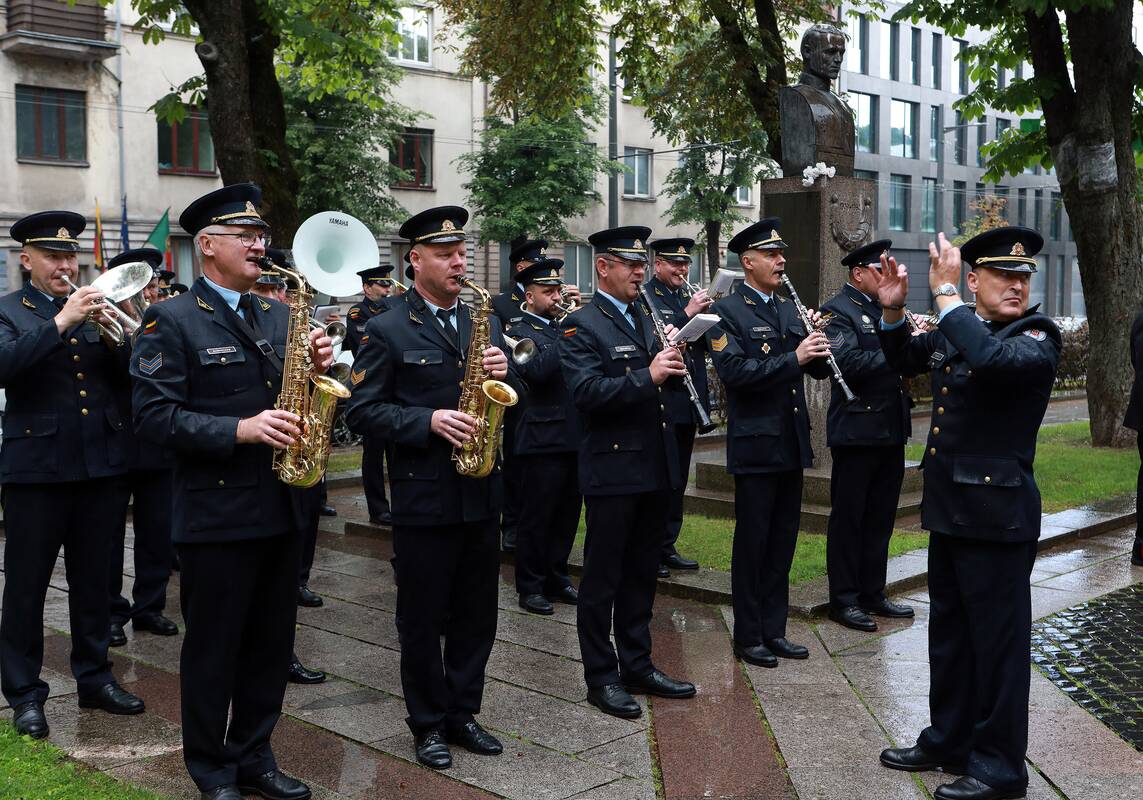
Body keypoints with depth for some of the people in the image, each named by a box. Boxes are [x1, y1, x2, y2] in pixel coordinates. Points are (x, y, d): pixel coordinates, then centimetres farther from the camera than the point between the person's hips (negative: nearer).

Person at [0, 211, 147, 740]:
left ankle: (94, 678, 25)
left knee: (93, 579, 13)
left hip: (101, 464, 4)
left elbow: (126, 378, 7)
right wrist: (61, 323, -24)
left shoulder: (96, 309, 13)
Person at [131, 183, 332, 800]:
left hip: (279, 510, 6)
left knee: (271, 644, 13)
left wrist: (317, 367, -5)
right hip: (215, 514, -6)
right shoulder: (171, 321, -6)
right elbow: (154, 415, -14)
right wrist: (240, 430, -23)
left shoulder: (278, 317, 13)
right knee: (213, 649, 6)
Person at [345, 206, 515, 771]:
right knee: (422, 619, 7)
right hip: (422, 498, -5)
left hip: (481, 492, 5)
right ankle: (428, 723, 22)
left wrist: (504, 372, -9)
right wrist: (429, 421, -22)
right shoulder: (387, 331, -5)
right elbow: (362, 411, -10)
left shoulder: (484, 321, 10)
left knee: (477, 614, 13)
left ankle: (463, 712, 28)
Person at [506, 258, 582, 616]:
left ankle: (556, 579, 27)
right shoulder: (519, 333, -7)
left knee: (567, 515, 14)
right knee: (536, 518, 2)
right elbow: (539, 370, -24)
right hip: (544, 438, -7)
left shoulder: (563, 326, 15)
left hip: (574, 436, 7)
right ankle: (530, 588, 13)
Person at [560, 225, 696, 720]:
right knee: (603, 577, 4)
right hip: (612, 469, -7)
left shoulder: (648, 318, 14)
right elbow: (585, 391, -22)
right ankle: (602, 677, 14)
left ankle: (638, 666, 27)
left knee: (641, 573, 16)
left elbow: (669, 382, 16)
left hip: (656, 467, 7)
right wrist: (647, 376, -27)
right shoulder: (580, 325, -9)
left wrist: (674, 367, -6)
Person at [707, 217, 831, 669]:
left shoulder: (788, 310, 14)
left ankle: (774, 630, 22)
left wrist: (818, 346, -7)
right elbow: (735, 371, -21)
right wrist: (793, 359, -25)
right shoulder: (728, 311, -8)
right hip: (755, 444, -7)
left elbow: (818, 370, 13)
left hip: (791, 443, 7)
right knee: (752, 542, 2)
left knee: (783, 540, 12)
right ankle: (748, 637, 12)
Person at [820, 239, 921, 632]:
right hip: (857, 432, -8)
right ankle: (844, 600, 10)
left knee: (880, 517, 14)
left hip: (891, 431, 8)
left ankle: (873, 592, 25)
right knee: (848, 518, 2)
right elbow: (847, 363, -24)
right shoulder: (838, 311, -9)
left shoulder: (887, 309, 16)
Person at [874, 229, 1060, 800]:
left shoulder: (1036, 336, -13)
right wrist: (893, 310, 6)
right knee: (949, 633, 19)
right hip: (949, 508, 8)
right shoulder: (955, 329, 8)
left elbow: (993, 358, -35)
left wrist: (944, 293, -27)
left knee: (998, 640, 2)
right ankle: (949, 741, 35)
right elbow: (903, 359, 24)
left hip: (997, 516, -8)